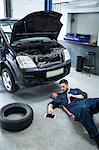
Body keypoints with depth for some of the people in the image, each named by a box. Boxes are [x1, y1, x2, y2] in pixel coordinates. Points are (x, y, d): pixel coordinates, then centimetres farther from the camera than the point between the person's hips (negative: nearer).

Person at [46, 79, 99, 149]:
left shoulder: (76, 90, 35)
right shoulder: (60, 96, 34)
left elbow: (84, 95, 19)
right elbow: (52, 103, 25)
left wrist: (73, 96, 9)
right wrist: (50, 107, 2)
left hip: (84, 101, 2)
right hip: (73, 106, -2)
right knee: (84, 109, -41)